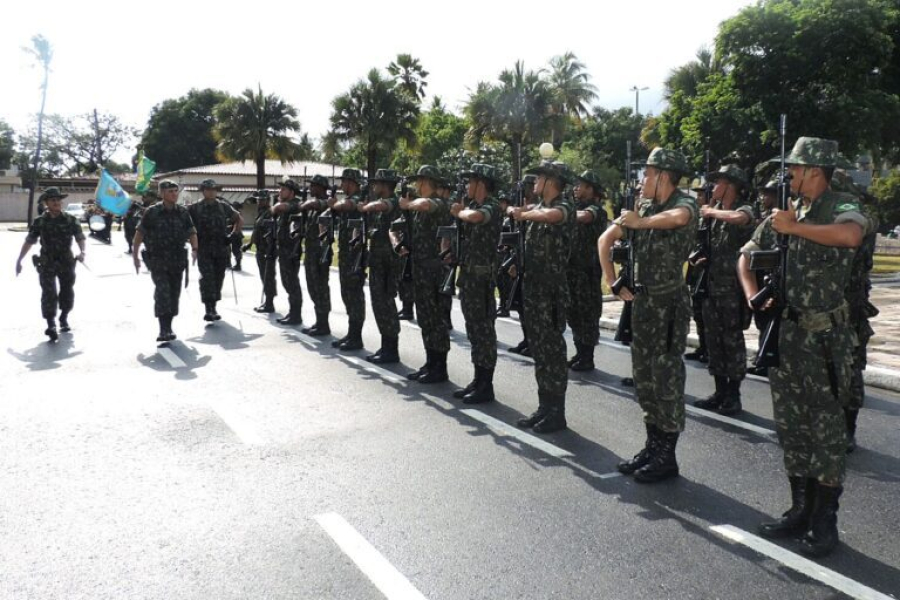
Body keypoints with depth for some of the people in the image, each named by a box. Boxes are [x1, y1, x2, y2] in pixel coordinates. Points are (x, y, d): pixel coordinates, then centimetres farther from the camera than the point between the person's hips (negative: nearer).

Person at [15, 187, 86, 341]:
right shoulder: (39, 222, -1)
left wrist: (82, 252, -22)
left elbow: (80, 237, -2)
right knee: (49, 294, -12)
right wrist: (19, 260, 6)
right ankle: (51, 325, -17)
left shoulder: (70, 220, -1)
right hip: (47, 264, -1)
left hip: (67, 263, 1)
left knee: (67, 293, 12)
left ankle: (64, 318, 35)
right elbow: (29, 241, 5)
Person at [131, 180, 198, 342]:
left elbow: (192, 232, 5)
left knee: (174, 294, 9)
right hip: (157, 260, -4)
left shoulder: (183, 212, 4)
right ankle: (164, 330, -20)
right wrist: (135, 255, 1)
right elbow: (140, 233, 2)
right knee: (162, 292, -17)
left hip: (177, 261, 4)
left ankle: (168, 328, 23)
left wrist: (194, 249, -13)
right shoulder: (152, 212, -5)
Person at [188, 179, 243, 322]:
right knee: (207, 278, -14)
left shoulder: (224, 206, 8)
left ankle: (213, 308, 20)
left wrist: (234, 234, 9)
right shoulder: (195, 208, 1)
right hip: (204, 250, -3)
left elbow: (240, 219, 19)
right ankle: (209, 309, -17)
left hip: (222, 250, 3)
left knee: (218, 279, 8)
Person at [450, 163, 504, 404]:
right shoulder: (472, 205, 14)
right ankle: (478, 380, 22)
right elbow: (464, 233, 17)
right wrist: (459, 213, 5)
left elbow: (474, 217, -34)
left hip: (481, 277, -9)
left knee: (484, 329, -3)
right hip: (467, 275, 9)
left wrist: (460, 212, -14)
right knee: (473, 329, 13)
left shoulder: (492, 207, -13)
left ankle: (486, 386, 4)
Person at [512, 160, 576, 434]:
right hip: (533, 286, 8)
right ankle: (544, 407, 22)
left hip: (551, 289, -8)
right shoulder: (540, 206, 13)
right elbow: (520, 210, 34)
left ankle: (557, 413, 9)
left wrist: (523, 214, -20)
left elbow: (551, 215, -35)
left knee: (553, 350, -1)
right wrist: (517, 211, 13)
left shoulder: (564, 206, -11)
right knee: (538, 349, 12)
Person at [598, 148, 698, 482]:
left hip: (670, 302, -7)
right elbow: (606, 239, 13)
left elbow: (678, 218, -37)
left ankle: (667, 457, 11)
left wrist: (639, 222, -20)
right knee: (643, 377, 12)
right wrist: (612, 281, 4)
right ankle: (652, 446, 25)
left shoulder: (684, 203, -10)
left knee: (667, 379, -1)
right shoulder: (644, 207, 9)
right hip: (641, 301, 7)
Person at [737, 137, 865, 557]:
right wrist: (752, 294, 0)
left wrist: (795, 227, -20)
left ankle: (824, 521, 15)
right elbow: (747, 256, 17)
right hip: (784, 331, 6)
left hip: (824, 336, -6)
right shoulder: (782, 212, 11)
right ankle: (800, 510, 26)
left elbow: (851, 236, -31)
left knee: (826, 429, 3)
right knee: (791, 427, 13)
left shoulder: (840, 207, -7)